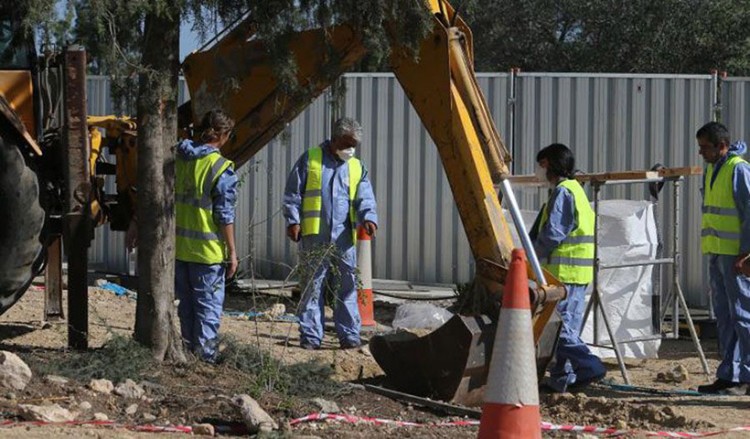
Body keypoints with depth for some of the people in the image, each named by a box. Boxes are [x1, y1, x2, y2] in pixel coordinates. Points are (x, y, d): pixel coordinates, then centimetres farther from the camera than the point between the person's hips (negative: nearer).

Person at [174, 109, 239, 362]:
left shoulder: (179, 159, 3)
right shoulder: (222, 169, -14)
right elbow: (225, 215, -13)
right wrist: (232, 252, -6)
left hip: (179, 247, 6)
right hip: (208, 251, -6)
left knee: (186, 305, 16)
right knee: (209, 307, 2)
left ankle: (189, 351, 23)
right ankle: (205, 356, 2)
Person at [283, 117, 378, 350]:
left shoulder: (357, 168, 14)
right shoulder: (310, 159, 6)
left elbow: (364, 198, 6)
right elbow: (293, 193, 6)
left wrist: (368, 218, -14)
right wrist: (293, 221, -4)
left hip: (344, 238, 3)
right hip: (314, 237, -3)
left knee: (348, 287, 1)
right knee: (312, 287, 0)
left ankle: (350, 336, 6)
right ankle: (310, 337, 5)